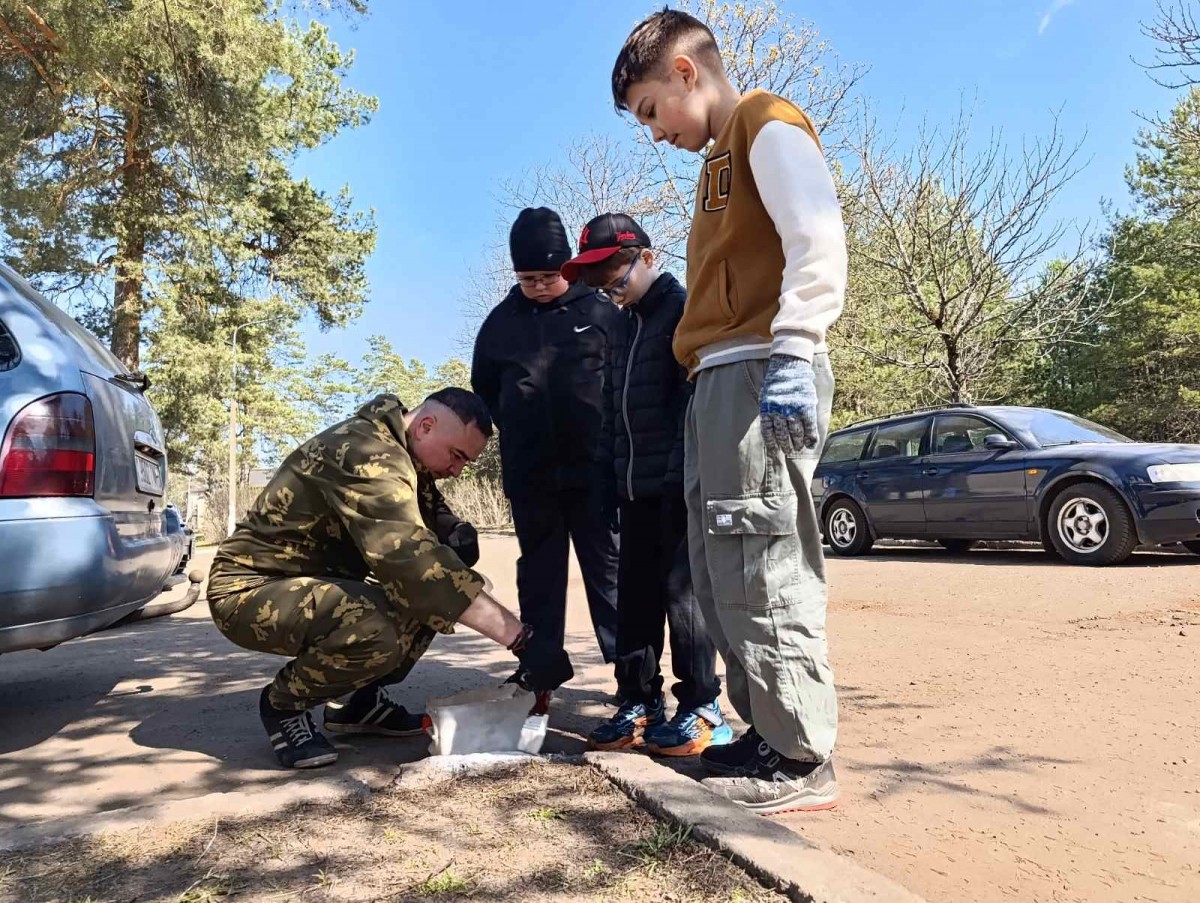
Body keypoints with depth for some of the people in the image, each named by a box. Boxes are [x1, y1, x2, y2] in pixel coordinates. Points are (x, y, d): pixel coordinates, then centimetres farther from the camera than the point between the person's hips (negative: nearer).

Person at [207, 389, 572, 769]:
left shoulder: (400, 455, 3)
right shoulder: (365, 455, -27)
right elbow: (410, 558, -40)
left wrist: (457, 534, -14)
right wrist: (522, 638, -42)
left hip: (316, 582, 9)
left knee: (430, 592, -2)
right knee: (376, 629, -35)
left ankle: (361, 699, 10)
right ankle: (282, 703, -5)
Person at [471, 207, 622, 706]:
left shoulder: (600, 312, 1)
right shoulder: (501, 322, 8)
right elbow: (484, 392, 17)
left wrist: (615, 444, 1)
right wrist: (518, 436, 9)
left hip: (594, 470, -2)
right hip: (530, 475, 2)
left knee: (608, 571, 4)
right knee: (539, 577, 10)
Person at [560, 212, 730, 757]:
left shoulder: (683, 307, -5)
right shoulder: (624, 324, 19)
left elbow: (695, 397, -14)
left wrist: (683, 476, -20)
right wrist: (617, 477, 15)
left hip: (678, 483, -8)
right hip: (635, 486, 8)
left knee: (681, 589, -3)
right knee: (635, 594, 9)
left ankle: (702, 709, 9)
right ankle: (640, 703, 19)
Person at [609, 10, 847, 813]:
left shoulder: (766, 125, 2)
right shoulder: (719, 159, 29)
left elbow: (817, 242, -13)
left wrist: (792, 356, -22)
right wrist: (706, 368, 13)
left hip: (760, 374, -10)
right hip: (719, 383, 10)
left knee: (763, 568, -10)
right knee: (721, 573, 9)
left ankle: (804, 760, 0)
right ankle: (770, 731, 19)